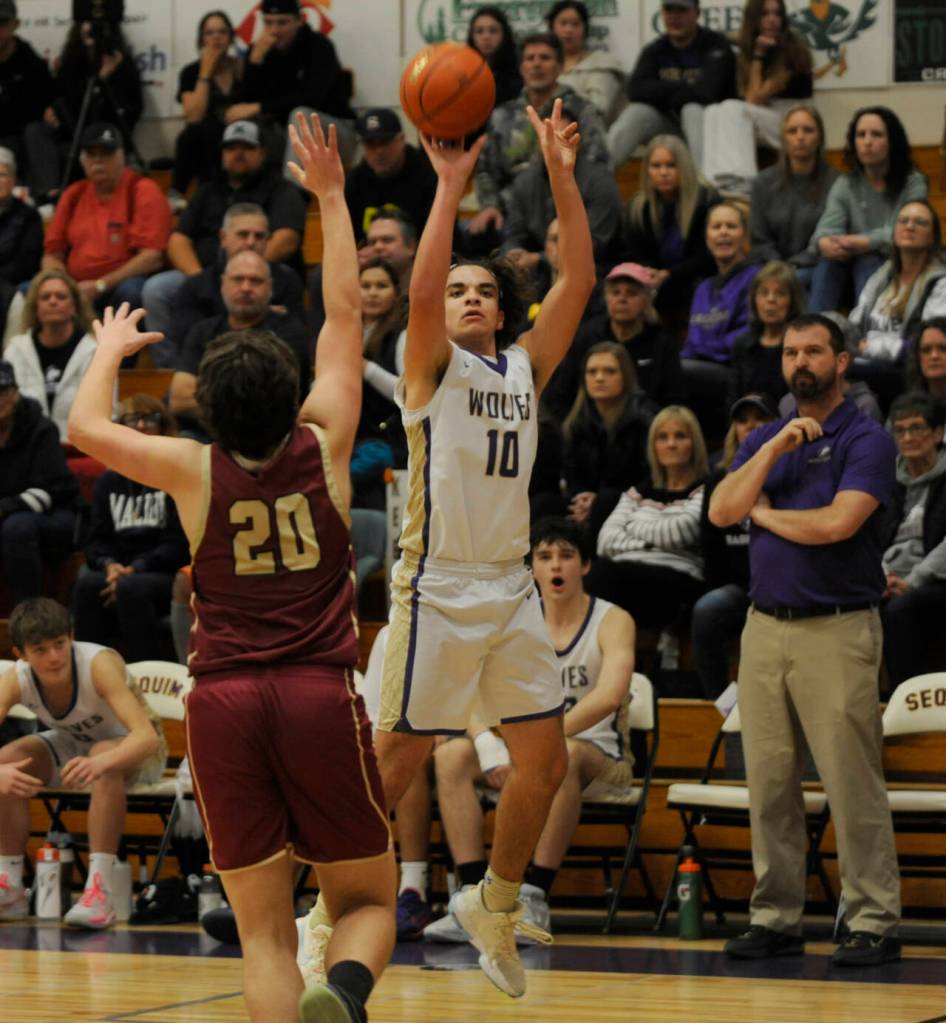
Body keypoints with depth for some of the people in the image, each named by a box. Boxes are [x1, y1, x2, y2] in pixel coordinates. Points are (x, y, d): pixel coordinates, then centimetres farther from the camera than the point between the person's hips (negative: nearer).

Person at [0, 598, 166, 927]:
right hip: (72, 745, 4)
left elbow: (147, 735, -44)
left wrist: (100, 763, -63)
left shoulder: (100, 664, -34)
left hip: (132, 751, -4)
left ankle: (100, 891, -39)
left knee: (105, 756, -39)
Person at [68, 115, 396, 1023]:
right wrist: (331, 199, 19)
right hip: (322, 698, 0)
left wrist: (109, 350, 27)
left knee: (264, 930, 5)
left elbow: (86, 427, 10)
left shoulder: (197, 471, -1)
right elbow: (345, 317, 11)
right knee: (365, 901, 9)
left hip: (223, 702, 0)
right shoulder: (323, 449, 2)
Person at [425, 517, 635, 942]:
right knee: (451, 755, -20)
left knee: (563, 755, -40)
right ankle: (473, 895, -28)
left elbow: (609, 696, -25)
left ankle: (534, 898, -40)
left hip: (600, 757, -5)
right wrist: (489, 747, -24)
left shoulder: (612, 621, -6)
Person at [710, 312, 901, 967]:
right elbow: (722, 510, 3)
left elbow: (838, 522, -17)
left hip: (837, 628, -6)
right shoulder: (764, 439, 17)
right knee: (770, 783, 7)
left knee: (853, 783, -7)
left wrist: (767, 514, 0)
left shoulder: (865, 439, -2)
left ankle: (875, 923, -4)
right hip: (765, 627, 6)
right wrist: (774, 449, -7)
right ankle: (777, 918, 13)